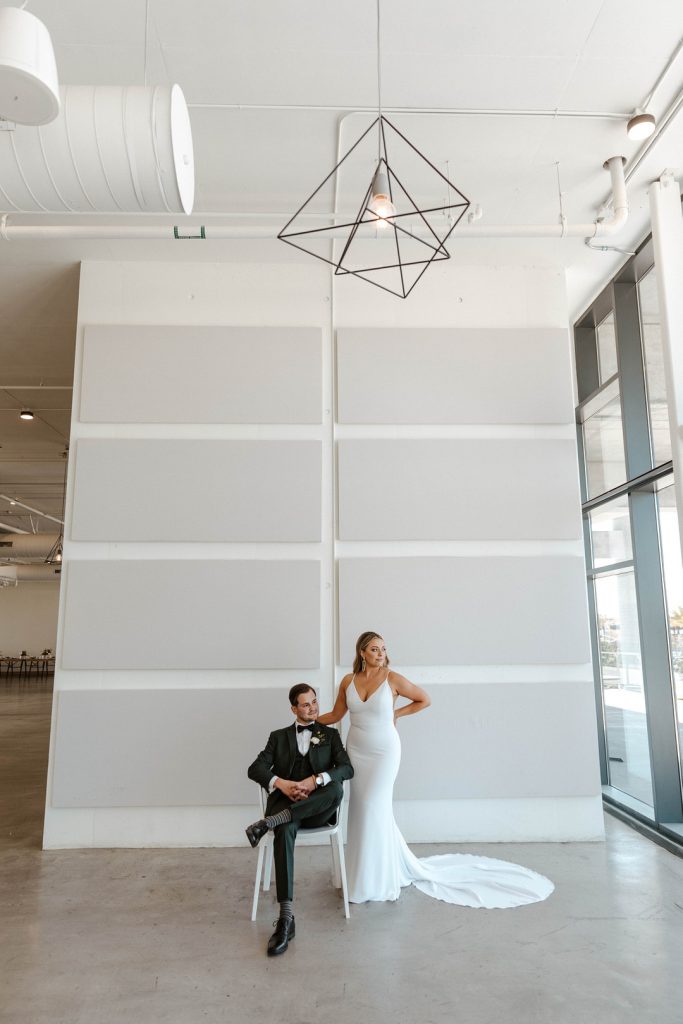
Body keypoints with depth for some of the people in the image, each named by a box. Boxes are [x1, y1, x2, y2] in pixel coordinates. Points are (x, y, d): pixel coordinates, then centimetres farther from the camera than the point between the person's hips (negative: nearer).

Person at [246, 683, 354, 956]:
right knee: (285, 832, -37)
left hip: (316, 809, 0)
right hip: (286, 803, 0)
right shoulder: (278, 737, 17)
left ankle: (268, 823, -34)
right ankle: (286, 919, -37)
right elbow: (255, 769, 4)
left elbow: (347, 768, 0)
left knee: (335, 789, -36)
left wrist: (315, 780, -18)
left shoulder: (330, 735, 16)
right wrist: (281, 783, -17)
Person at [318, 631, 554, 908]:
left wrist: (396, 713, -3)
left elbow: (425, 700, 1)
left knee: (373, 807, -4)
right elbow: (335, 715, 7)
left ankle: (378, 878, 16)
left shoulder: (392, 678, -11)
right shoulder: (348, 681, -1)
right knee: (362, 809, 9)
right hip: (356, 751, 4)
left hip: (384, 751, -4)